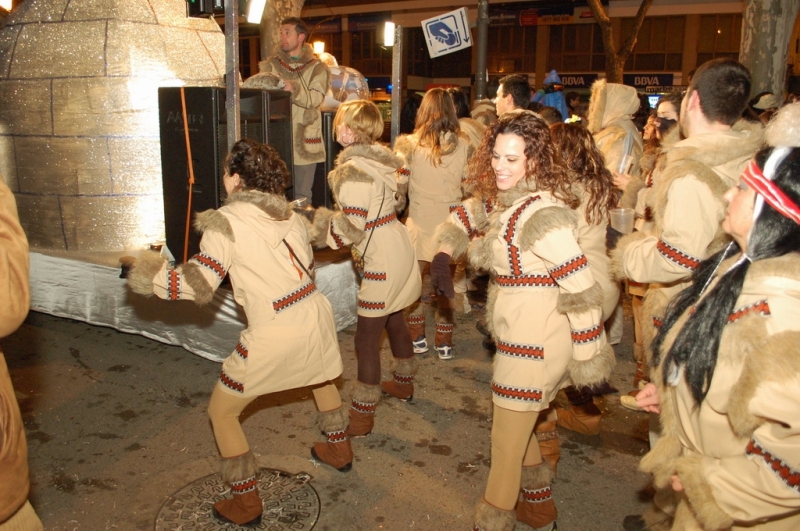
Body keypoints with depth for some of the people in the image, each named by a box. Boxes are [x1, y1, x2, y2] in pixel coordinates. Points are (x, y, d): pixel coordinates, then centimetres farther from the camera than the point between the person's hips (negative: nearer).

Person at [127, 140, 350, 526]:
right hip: (315, 314, 7)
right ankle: (339, 449, 53)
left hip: (273, 335, -7)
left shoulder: (226, 222, -10)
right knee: (320, 374, 38)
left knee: (222, 411, 14)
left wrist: (149, 278, 2)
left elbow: (198, 286, -14)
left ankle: (246, 503, 22)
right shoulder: (288, 212, 9)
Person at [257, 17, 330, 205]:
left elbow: (316, 98, -9)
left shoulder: (316, 67, 8)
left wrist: (294, 89, -26)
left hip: (304, 138, -1)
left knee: (302, 195, 4)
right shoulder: (270, 65, 13)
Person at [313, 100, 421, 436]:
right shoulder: (379, 158, 5)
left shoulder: (352, 172, -21)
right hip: (400, 247, 10)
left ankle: (361, 416, 10)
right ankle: (403, 383, 45)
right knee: (394, 320, 25)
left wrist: (317, 220, -7)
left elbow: (351, 231, -22)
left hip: (382, 261, -10)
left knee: (366, 338, 0)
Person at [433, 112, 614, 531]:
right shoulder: (498, 198, 2)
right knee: (519, 423, 26)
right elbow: (464, 217, 21)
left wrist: (588, 358, -20)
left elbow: (582, 290, -26)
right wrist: (443, 257, 1)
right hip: (515, 331, 9)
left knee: (506, 441, 8)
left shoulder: (542, 214, -25)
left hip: (536, 338, -9)